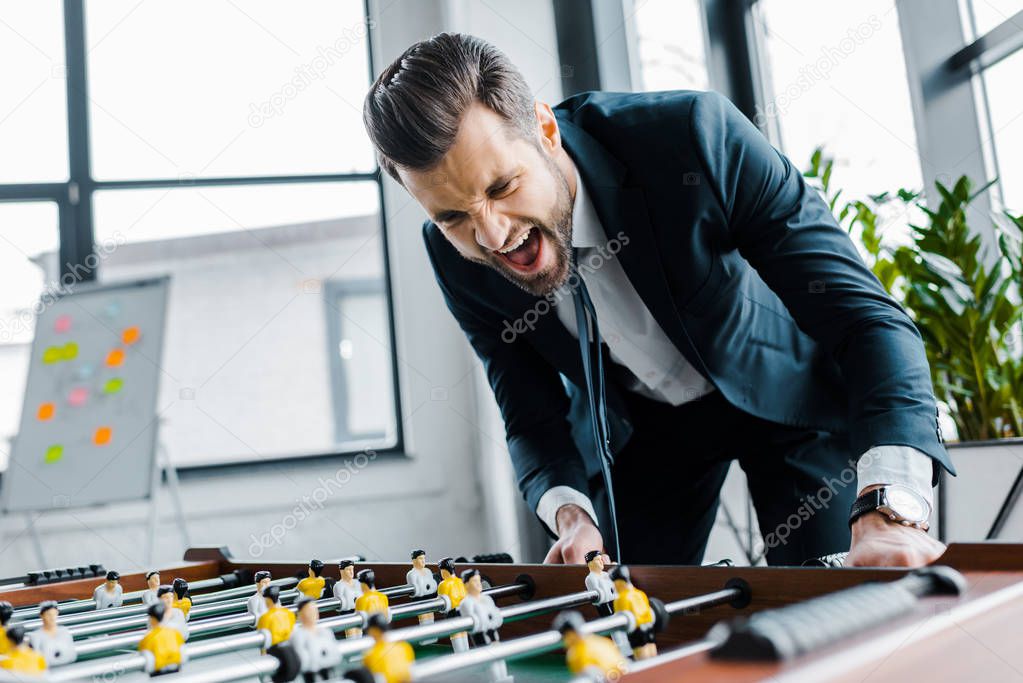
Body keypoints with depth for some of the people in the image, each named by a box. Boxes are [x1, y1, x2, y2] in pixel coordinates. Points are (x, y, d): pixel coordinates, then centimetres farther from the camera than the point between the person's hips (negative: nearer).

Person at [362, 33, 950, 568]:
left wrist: (888, 512, -46)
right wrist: (571, 514, -29)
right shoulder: (456, 258, -20)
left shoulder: (695, 134, -33)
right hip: (640, 421, 3)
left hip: (788, 388, -2)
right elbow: (534, 419, -8)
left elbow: (863, 313, -33)